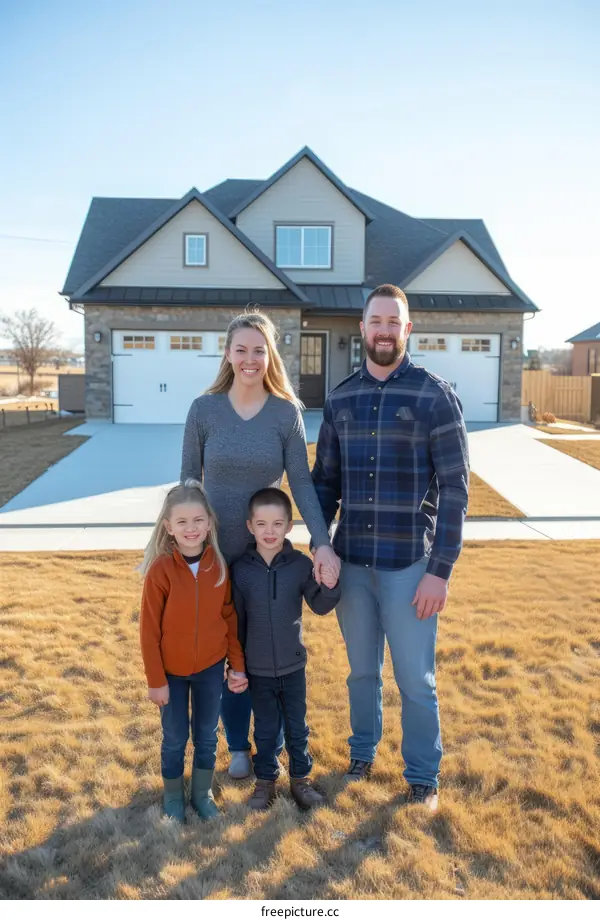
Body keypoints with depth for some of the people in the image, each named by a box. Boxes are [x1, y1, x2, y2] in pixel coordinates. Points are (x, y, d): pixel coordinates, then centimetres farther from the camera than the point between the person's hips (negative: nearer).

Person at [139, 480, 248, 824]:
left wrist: (238, 665, 1)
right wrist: (156, 680, -10)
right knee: (175, 738, 14)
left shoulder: (219, 566, -11)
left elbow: (230, 618, -1)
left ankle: (204, 792, 39)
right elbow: (150, 630, -13)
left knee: (207, 735, 17)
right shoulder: (160, 569, -20)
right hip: (172, 671, -2)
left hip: (211, 668, 2)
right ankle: (173, 796, 38)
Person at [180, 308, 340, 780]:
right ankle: (238, 745, 32)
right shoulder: (204, 409, -6)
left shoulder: (287, 412, -6)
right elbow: (189, 481, 0)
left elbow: (302, 482, -9)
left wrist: (323, 542, -20)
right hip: (215, 550, 0)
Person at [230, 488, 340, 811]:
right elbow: (237, 619, -2)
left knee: (297, 726, 16)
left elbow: (319, 606, -5)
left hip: (293, 664, 0)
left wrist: (329, 587, -27)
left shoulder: (301, 564, -11)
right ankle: (265, 780, 35)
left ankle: (300, 778, 35)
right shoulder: (241, 569, -10)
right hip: (258, 668, 0)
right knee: (265, 729, 15)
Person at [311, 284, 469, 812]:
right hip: (350, 563, 4)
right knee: (363, 670, 19)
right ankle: (363, 752, 41)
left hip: (409, 565, -3)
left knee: (415, 679, 9)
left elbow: (455, 488, -9)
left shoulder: (435, 396, -7)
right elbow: (324, 480, 10)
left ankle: (423, 775, 30)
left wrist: (441, 570, -13)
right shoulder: (340, 399, 5)